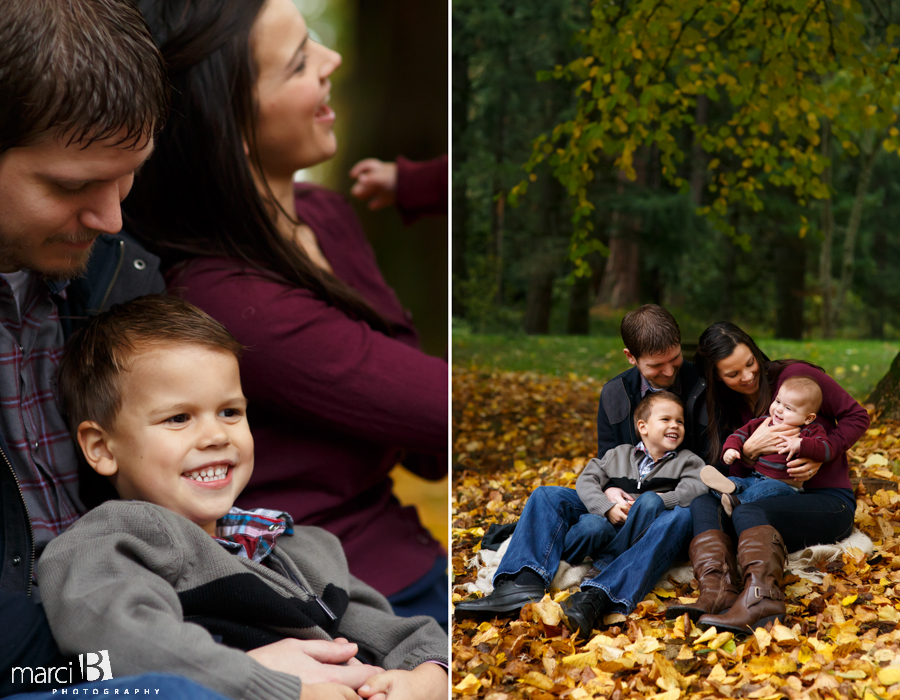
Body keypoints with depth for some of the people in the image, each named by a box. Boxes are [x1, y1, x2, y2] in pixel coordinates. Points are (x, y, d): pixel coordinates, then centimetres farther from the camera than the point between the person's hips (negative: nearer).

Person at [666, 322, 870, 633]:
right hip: (776, 499, 6)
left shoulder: (796, 375, -4)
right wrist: (748, 448, -15)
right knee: (702, 502, -21)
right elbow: (735, 476, 6)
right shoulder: (729, 409, 11)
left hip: (829, 501, -5)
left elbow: (856, 417, -1)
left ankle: (760, 599, -60)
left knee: (747, 512, -34)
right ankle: (717, 593, -46)